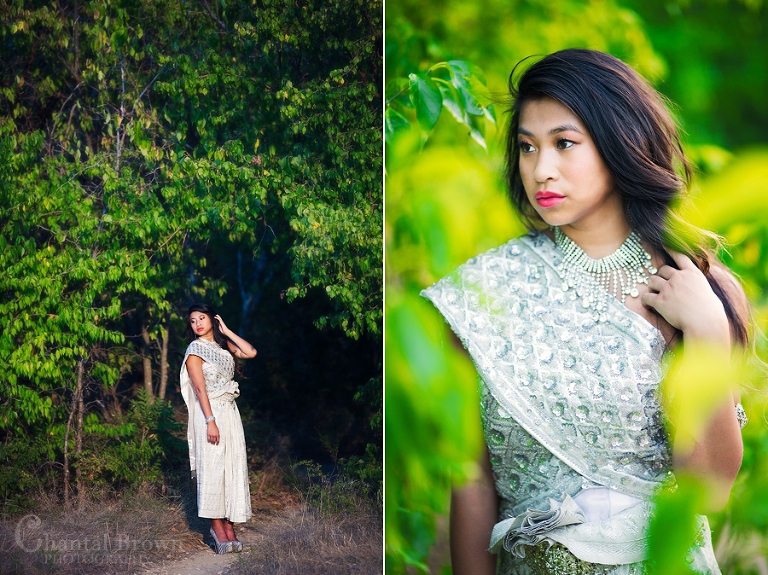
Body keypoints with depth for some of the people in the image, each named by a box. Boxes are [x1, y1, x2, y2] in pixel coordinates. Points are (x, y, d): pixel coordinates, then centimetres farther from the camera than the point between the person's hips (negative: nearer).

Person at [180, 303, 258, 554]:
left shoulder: (222, 345, 13)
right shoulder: (195, 351, -5)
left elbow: (250, 352, 0)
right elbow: (200, 388, -12)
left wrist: (226, 331, 3)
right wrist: (210, 421, -19)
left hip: (230, 411, 6)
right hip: (210, 412, -6)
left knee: (234, 466, 3)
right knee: (213, 466, -5)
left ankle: (229, 525, 7)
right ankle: (217, 526, 0)